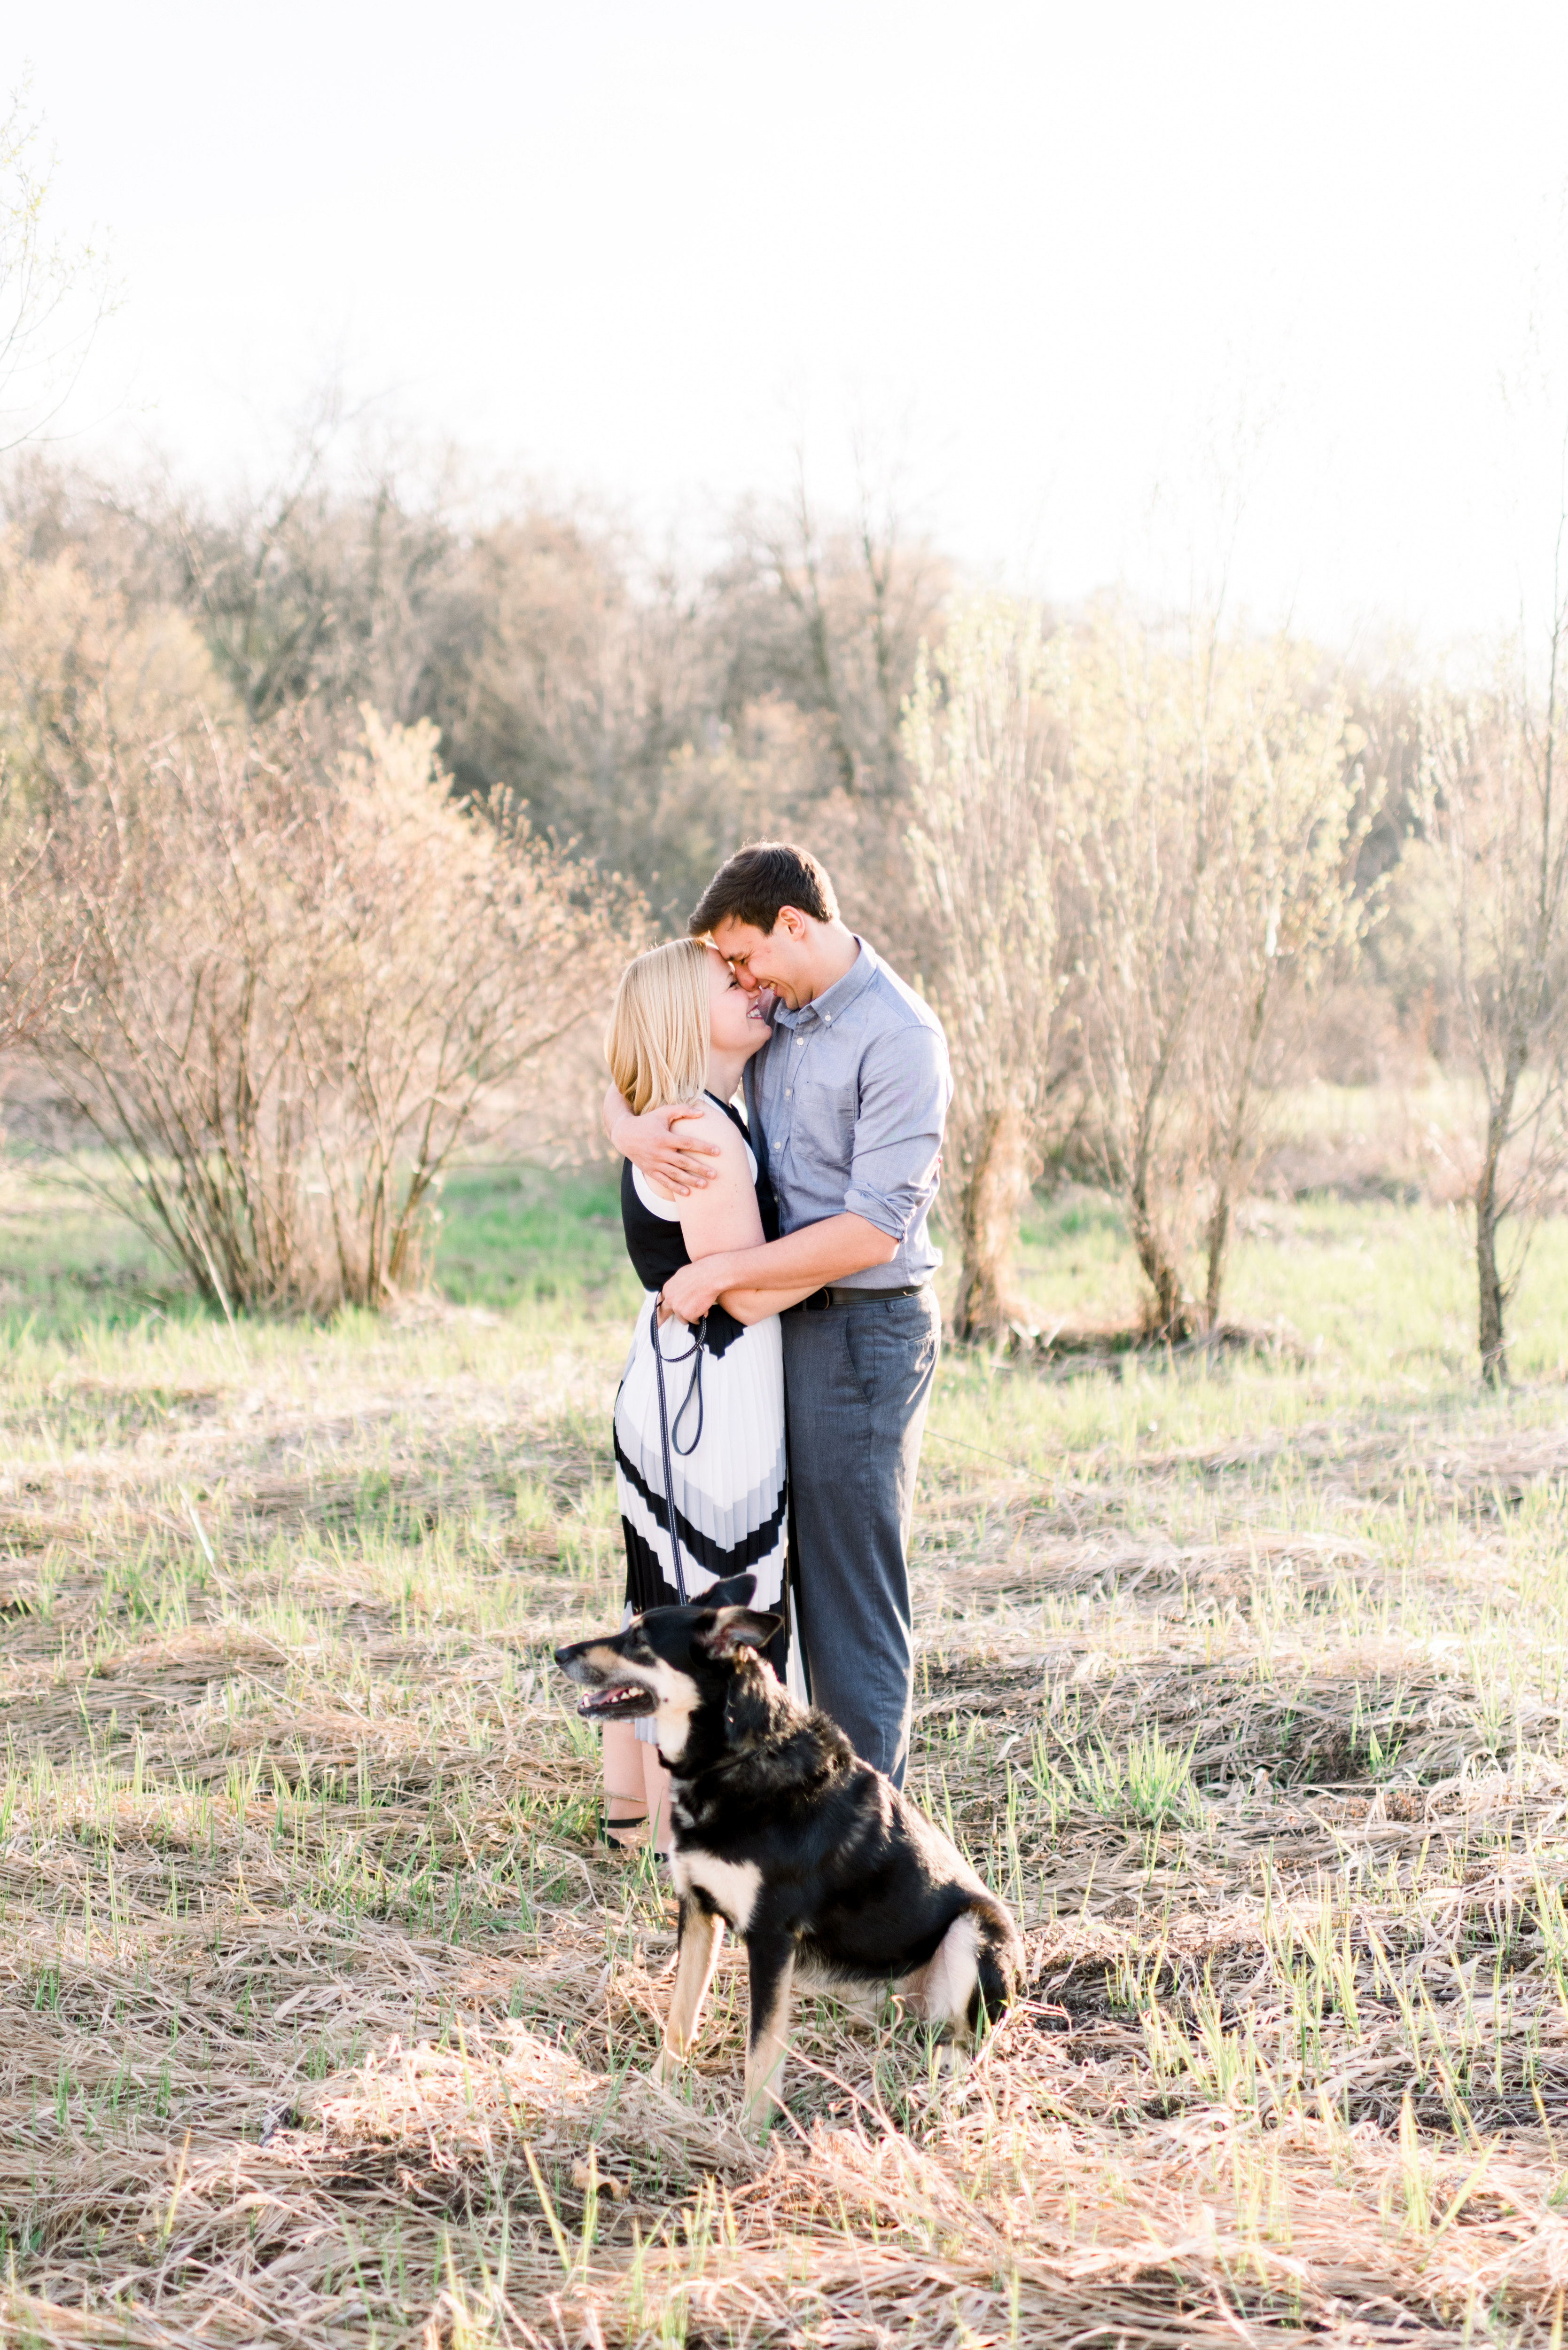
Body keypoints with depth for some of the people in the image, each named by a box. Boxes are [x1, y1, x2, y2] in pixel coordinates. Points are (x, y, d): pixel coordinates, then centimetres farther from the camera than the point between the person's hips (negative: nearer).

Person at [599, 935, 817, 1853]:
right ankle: (680, 1829, 9)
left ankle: (630, 1807, 30)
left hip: (672, 1390, 11)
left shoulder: (708, 1121, 12)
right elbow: (750, 1291, -21)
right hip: (710, 1400, -11)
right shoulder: (700, 1132, -20)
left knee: (662, 1599, 18)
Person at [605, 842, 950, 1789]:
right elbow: (634, 1065, 18)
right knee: (801, 1565, 13)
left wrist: (720, 1272, -17)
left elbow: (875, 1230, -23)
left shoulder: (899, 1038, -16)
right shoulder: (776, 1013, 8)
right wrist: (631, 1127, -7)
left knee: (853, 1584, -4)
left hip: (865, 1329, -8)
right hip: (781, 1322, 8)